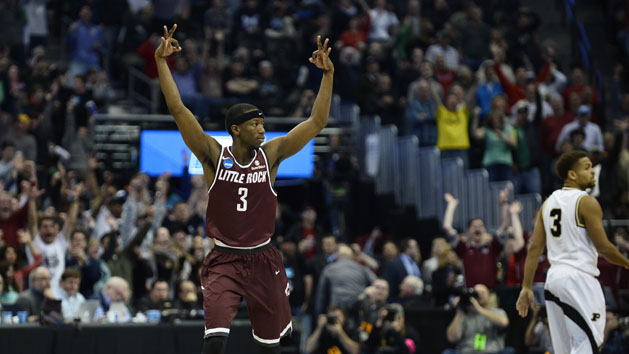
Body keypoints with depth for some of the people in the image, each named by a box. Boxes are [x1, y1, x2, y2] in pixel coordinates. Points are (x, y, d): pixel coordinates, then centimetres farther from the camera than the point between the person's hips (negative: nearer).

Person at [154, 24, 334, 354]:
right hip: (223, 260, -3)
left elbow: (316, 122, -1)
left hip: (263, 260, 3)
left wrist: (328, 74, -8)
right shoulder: (214, 156, -5)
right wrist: (161, 61, -19)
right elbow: (178, 109, -12)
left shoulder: (270, 154, 0)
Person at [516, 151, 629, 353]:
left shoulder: (549, 202, 12)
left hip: (554, 278, 8)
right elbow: (603, 248, -11)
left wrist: (527, 287, 10)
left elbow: (535, 248, 9)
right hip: (579, 279, -8)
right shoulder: (586, 203, -10)